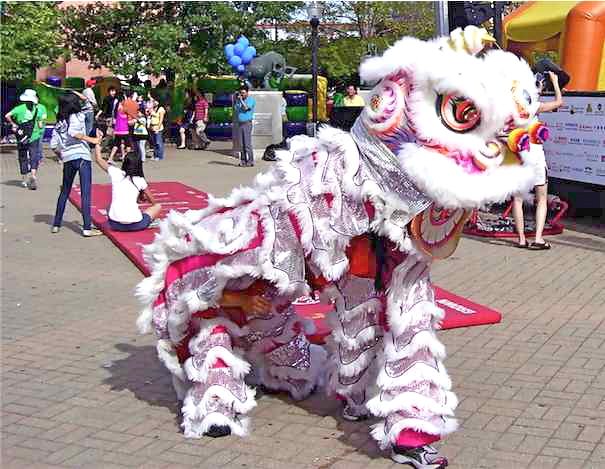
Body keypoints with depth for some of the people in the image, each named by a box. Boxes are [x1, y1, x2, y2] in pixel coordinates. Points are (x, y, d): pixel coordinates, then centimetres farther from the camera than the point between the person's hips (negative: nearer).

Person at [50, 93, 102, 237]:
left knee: (65, 191, 19)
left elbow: (53, 145, 7)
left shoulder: (59, 123, 14)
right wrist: (92, 140, -14)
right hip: (82, 156, -5)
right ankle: (87, 228, -10)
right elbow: (74, 132, -19)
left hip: (67, 159, 5)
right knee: (85, 193, -6)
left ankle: (56, 225, 21)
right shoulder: (78, 116, 0)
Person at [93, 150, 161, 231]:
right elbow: (153, 202, 14)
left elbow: (98, 159, 22)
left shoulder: (115, 173, 4)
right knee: (158, 206, 18)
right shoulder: (140, 180, 1)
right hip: (135, 225, -3)